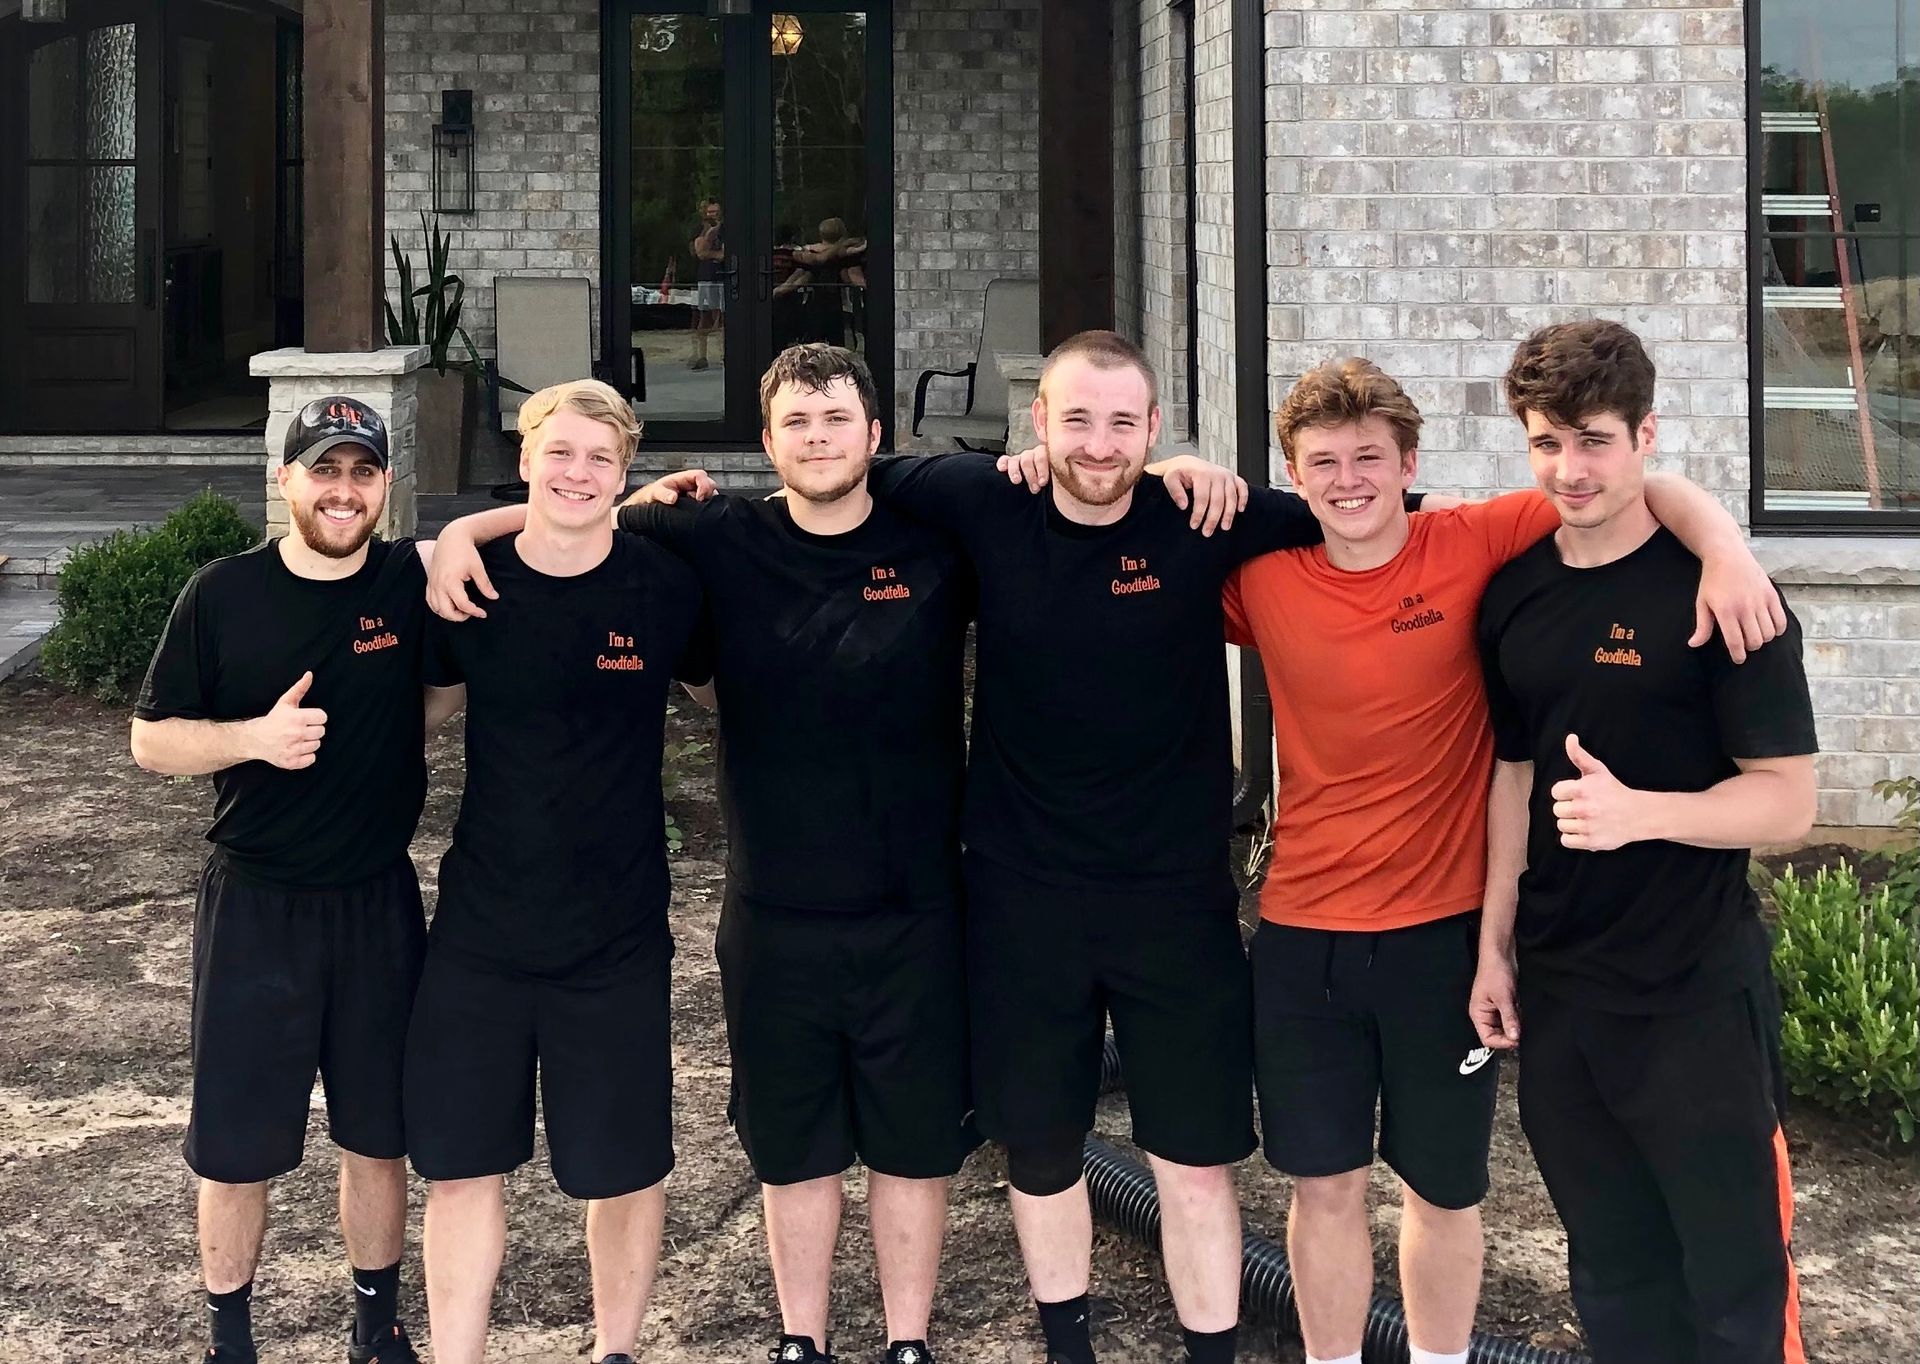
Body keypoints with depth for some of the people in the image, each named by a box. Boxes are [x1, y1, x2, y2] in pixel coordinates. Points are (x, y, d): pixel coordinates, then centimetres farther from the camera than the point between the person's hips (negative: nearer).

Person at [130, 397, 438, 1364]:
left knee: (379, 1134, 13)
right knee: (235, 1146, 7)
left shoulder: (416, 580, -5)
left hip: (380, 903, 1)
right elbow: (151, 740, -2)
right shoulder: (224, 594, -6)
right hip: (254, 908, -1)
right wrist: (256, 735, -19)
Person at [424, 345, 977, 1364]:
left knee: (913, 1142, 11)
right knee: (793, 1146, 14)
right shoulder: (723, 542, -1)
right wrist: (464, 532, -7)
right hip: (774, 917, 1)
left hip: (916, 914, -1)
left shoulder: (937, 548, -4)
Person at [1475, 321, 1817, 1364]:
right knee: (1612, 1277, 15)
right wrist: (1494, 947, 10)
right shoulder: (1513, 595, 5)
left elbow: (1787, 801, -13)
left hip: (1698, 998, -5)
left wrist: (1640, 813, -29)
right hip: (1554, 992, 5)